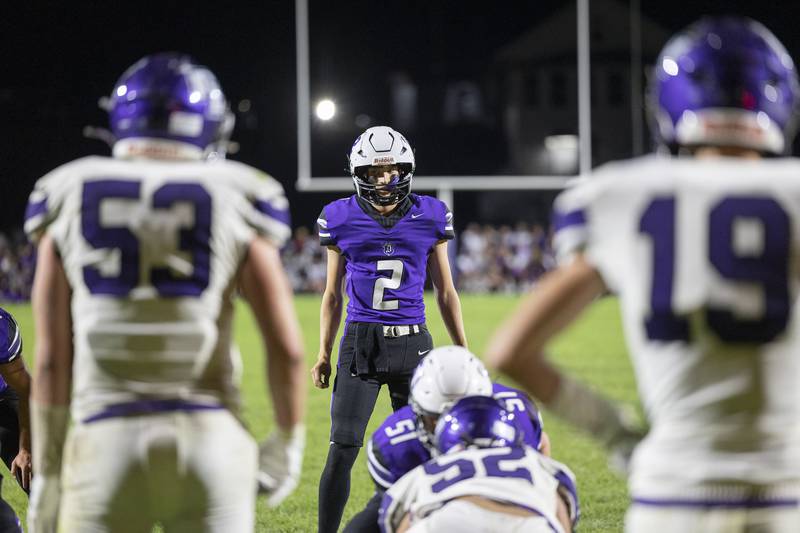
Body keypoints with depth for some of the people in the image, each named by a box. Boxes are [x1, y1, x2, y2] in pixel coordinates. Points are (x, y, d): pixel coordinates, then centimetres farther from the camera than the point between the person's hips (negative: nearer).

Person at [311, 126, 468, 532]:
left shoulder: (430, 218, 4)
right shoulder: (342, 220, 2)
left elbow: (446, 293, 10)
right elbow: (333, 295, 11)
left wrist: (463, 355, 10)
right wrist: (323, 354, 7)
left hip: (412, 344, 1)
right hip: (360, 343, -1)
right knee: (342, 451, -6)